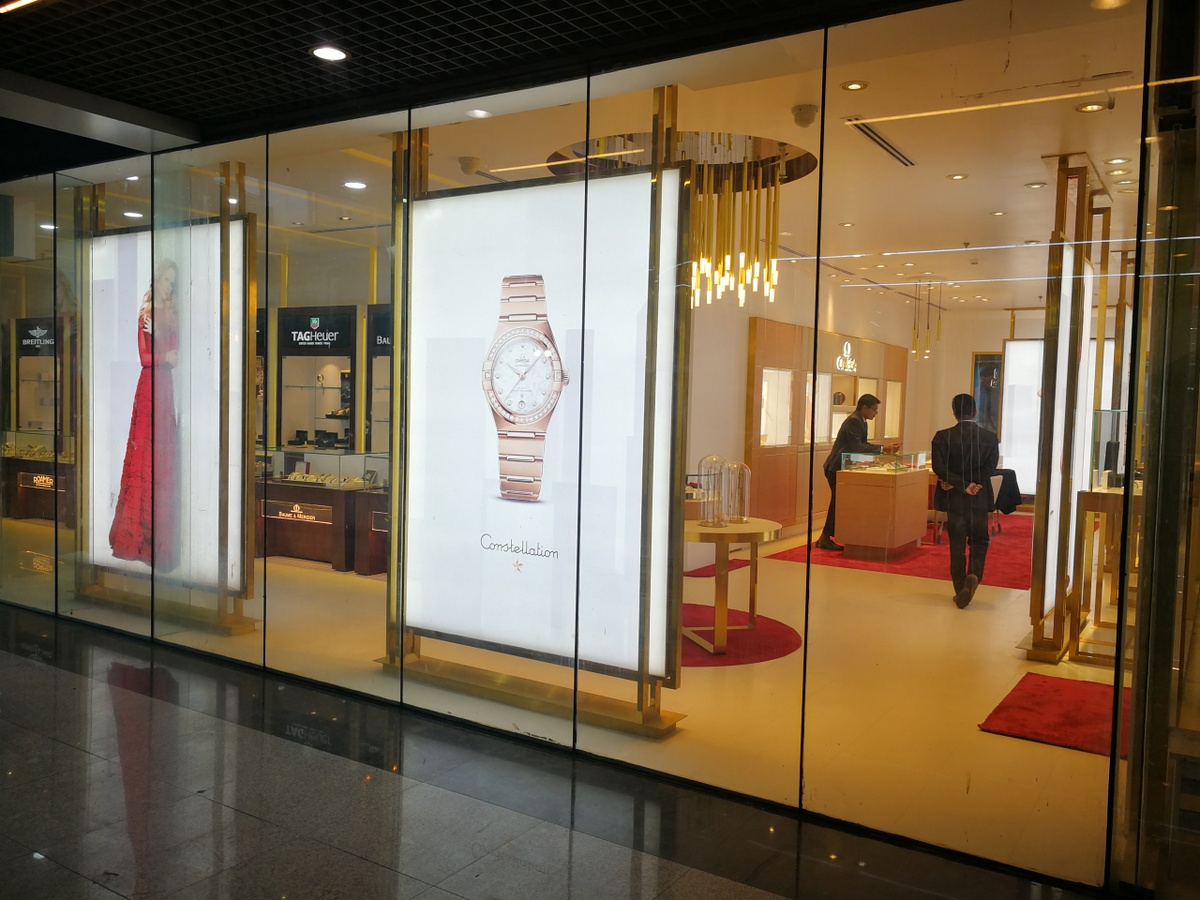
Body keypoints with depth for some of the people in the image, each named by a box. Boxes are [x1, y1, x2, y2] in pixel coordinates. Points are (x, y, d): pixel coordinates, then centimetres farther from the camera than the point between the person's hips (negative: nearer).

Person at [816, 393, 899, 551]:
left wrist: (884, 448, 3)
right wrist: (882, 448, -23)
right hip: (836, 468, -10)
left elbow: (863, 444, 14)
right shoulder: (853, 421, -18)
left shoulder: (861, 421, 14)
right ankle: (825, 538, 0)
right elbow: (856, 447, -25)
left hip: (844, 467, 10)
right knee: (838, 501, -7)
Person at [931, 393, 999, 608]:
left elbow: (939, 467, -16)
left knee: (957, 546, 8)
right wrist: (971, 483, -9)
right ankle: (974, 575, -10)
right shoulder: (990, 437, -3)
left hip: (954, 500, 0)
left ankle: (960, 593, 12)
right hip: (980, 500, 1)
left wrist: (960, 484, -14)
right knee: (979, 542, 15)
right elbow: (989, 468, -10)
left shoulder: (943, 437, -8)